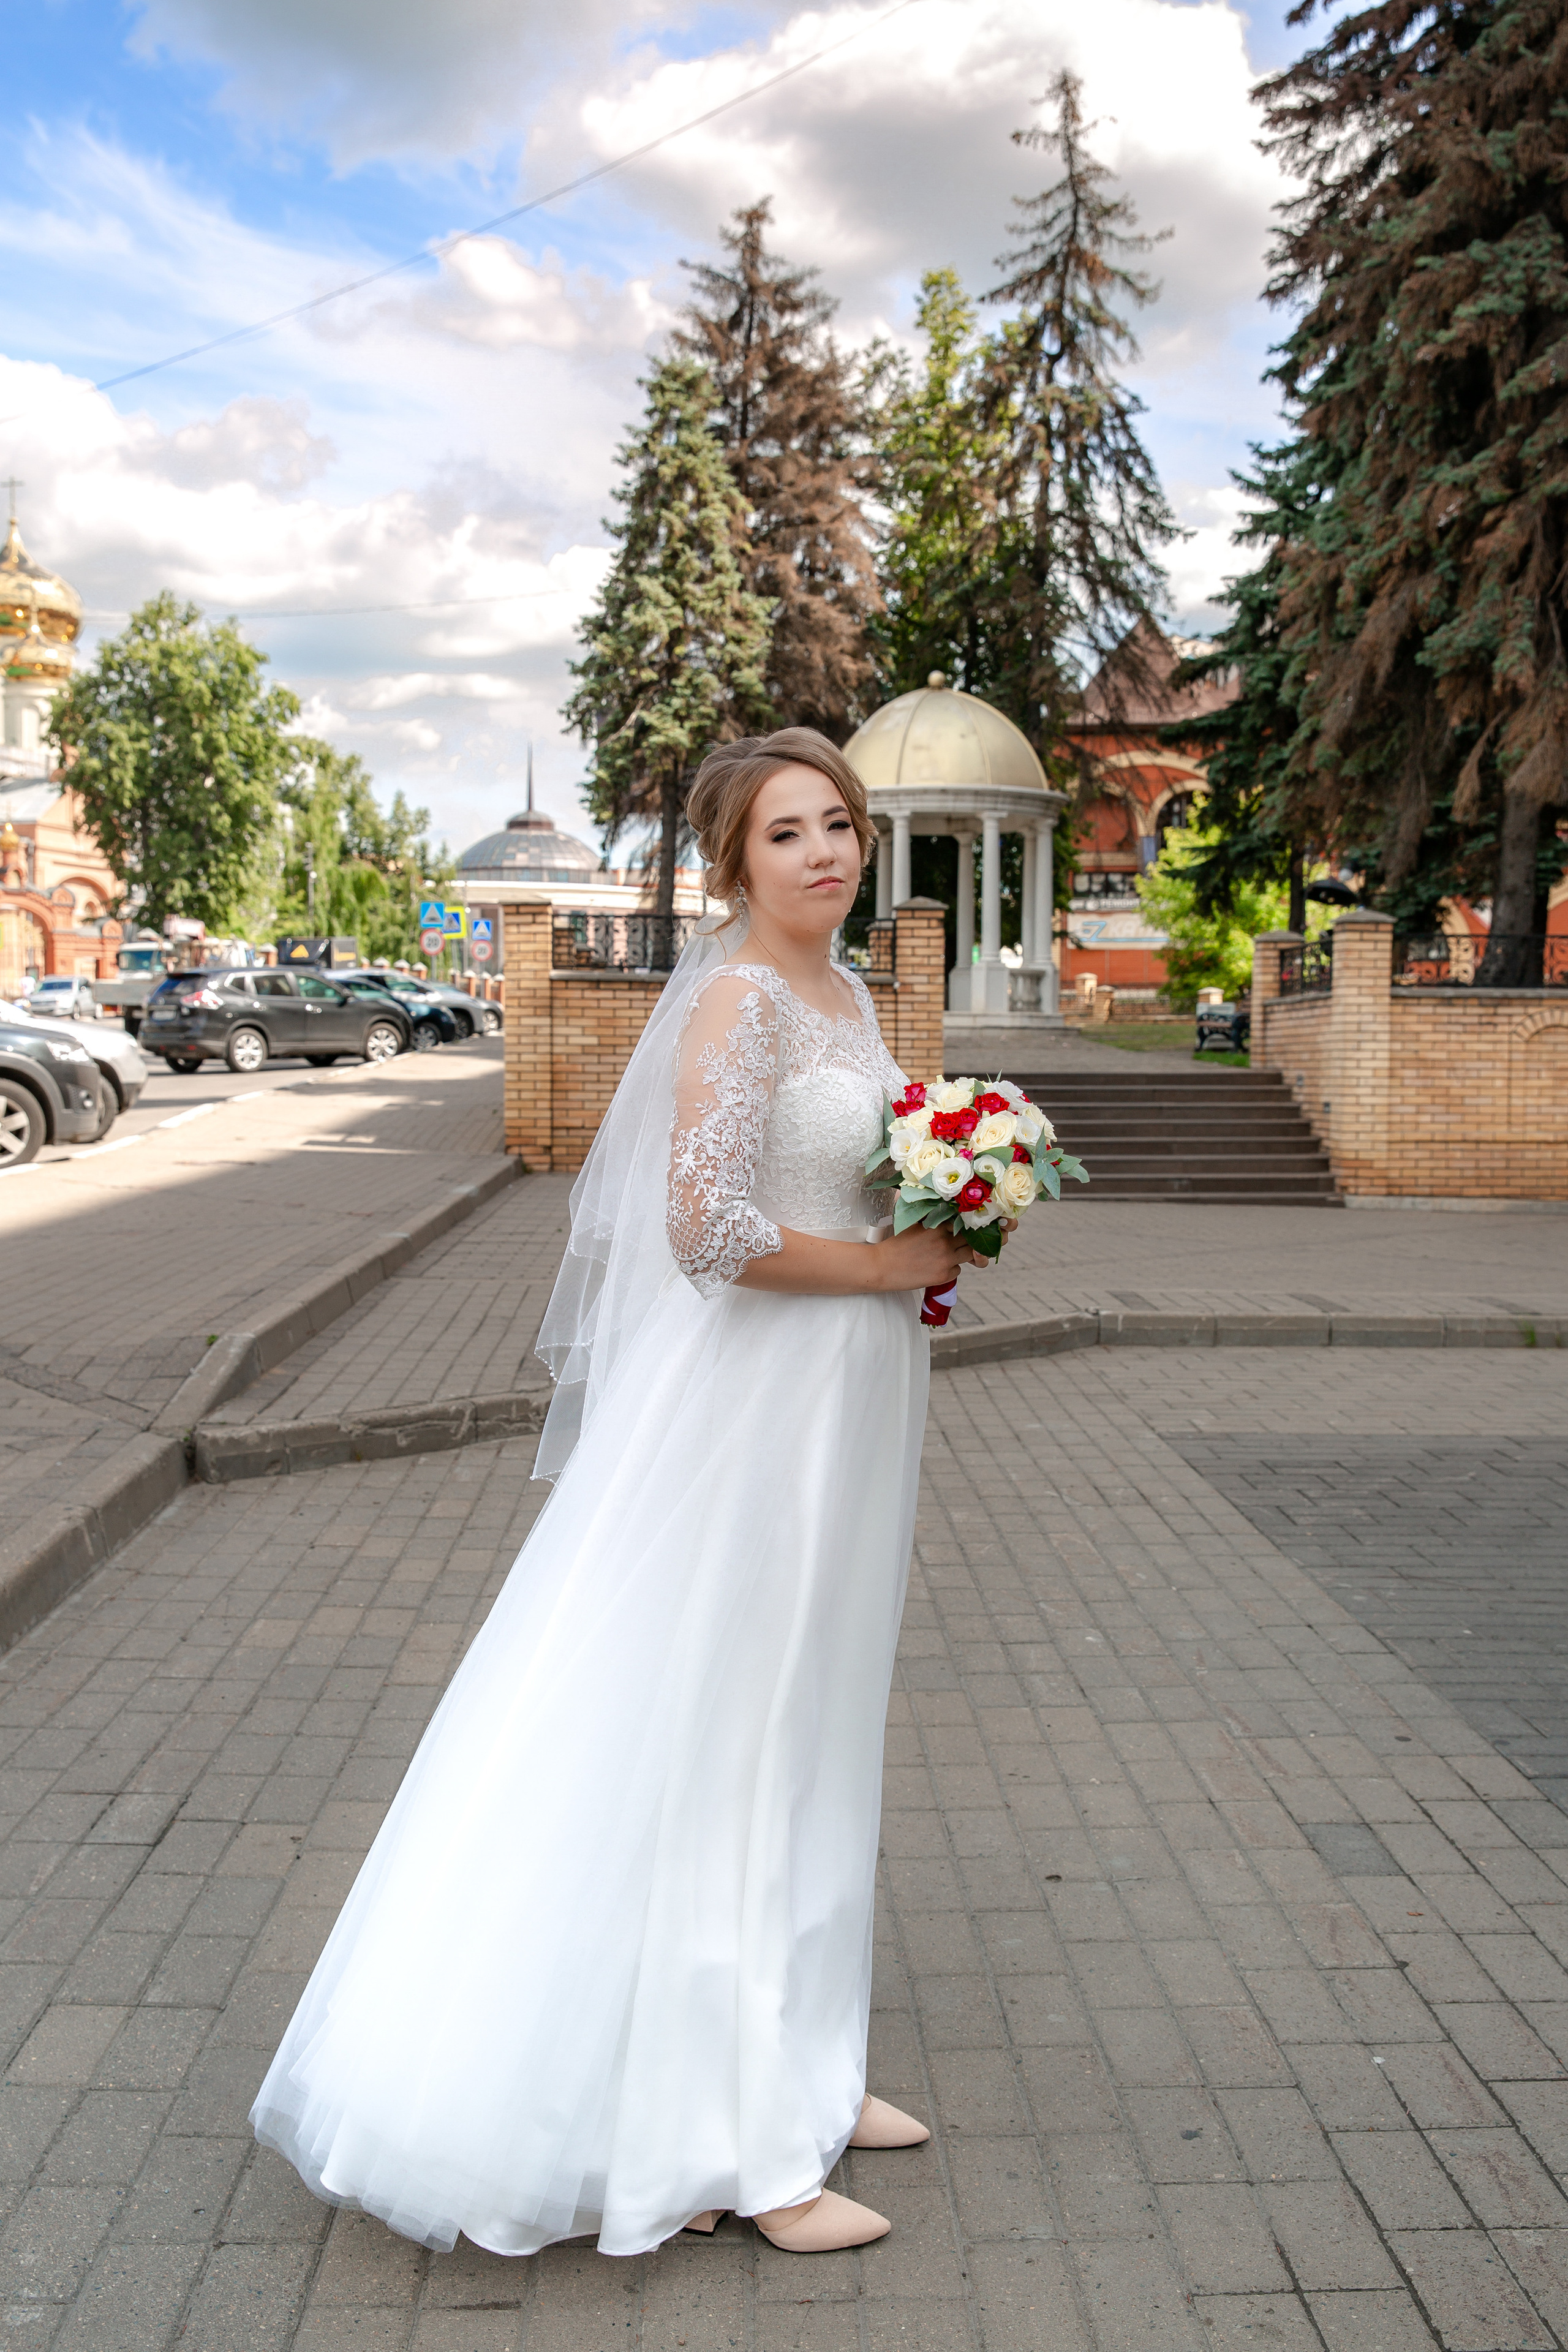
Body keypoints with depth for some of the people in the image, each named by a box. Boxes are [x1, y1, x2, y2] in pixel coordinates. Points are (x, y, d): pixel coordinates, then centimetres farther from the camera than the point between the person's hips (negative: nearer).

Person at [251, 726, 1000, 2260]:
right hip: (753, 1401, -9)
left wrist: (935, 1236, 6)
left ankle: (797, 2063, 35)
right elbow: (708, 1225, -24)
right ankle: (730, 2141, 16)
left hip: (846, 1400, 10)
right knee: (718, 1742, 1)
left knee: (805, 1736, 18)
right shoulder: (737, 998, -16)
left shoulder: (847, 995, 13)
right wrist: (891, 1263, -14)